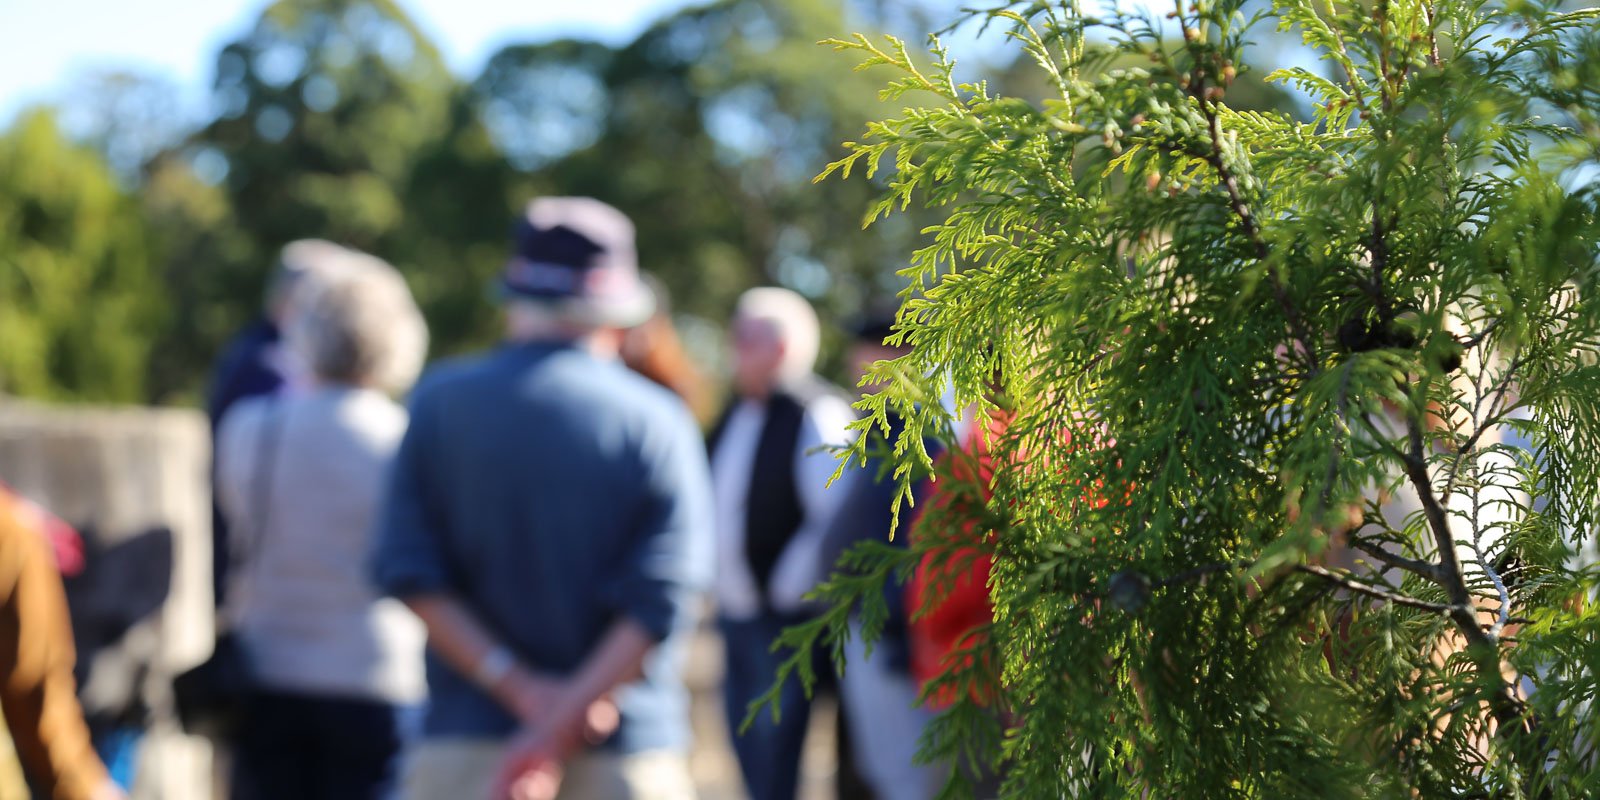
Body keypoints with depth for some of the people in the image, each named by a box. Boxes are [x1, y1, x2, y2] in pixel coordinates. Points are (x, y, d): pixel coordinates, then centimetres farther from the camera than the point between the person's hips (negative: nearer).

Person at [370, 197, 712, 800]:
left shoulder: (441, 401, 5)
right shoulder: (657, 420, 0)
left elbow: (409, 573, -3)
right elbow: (661, 598, -11)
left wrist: (521, 688, -9)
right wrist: (564, 723, -14)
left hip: (465, 746, 1)